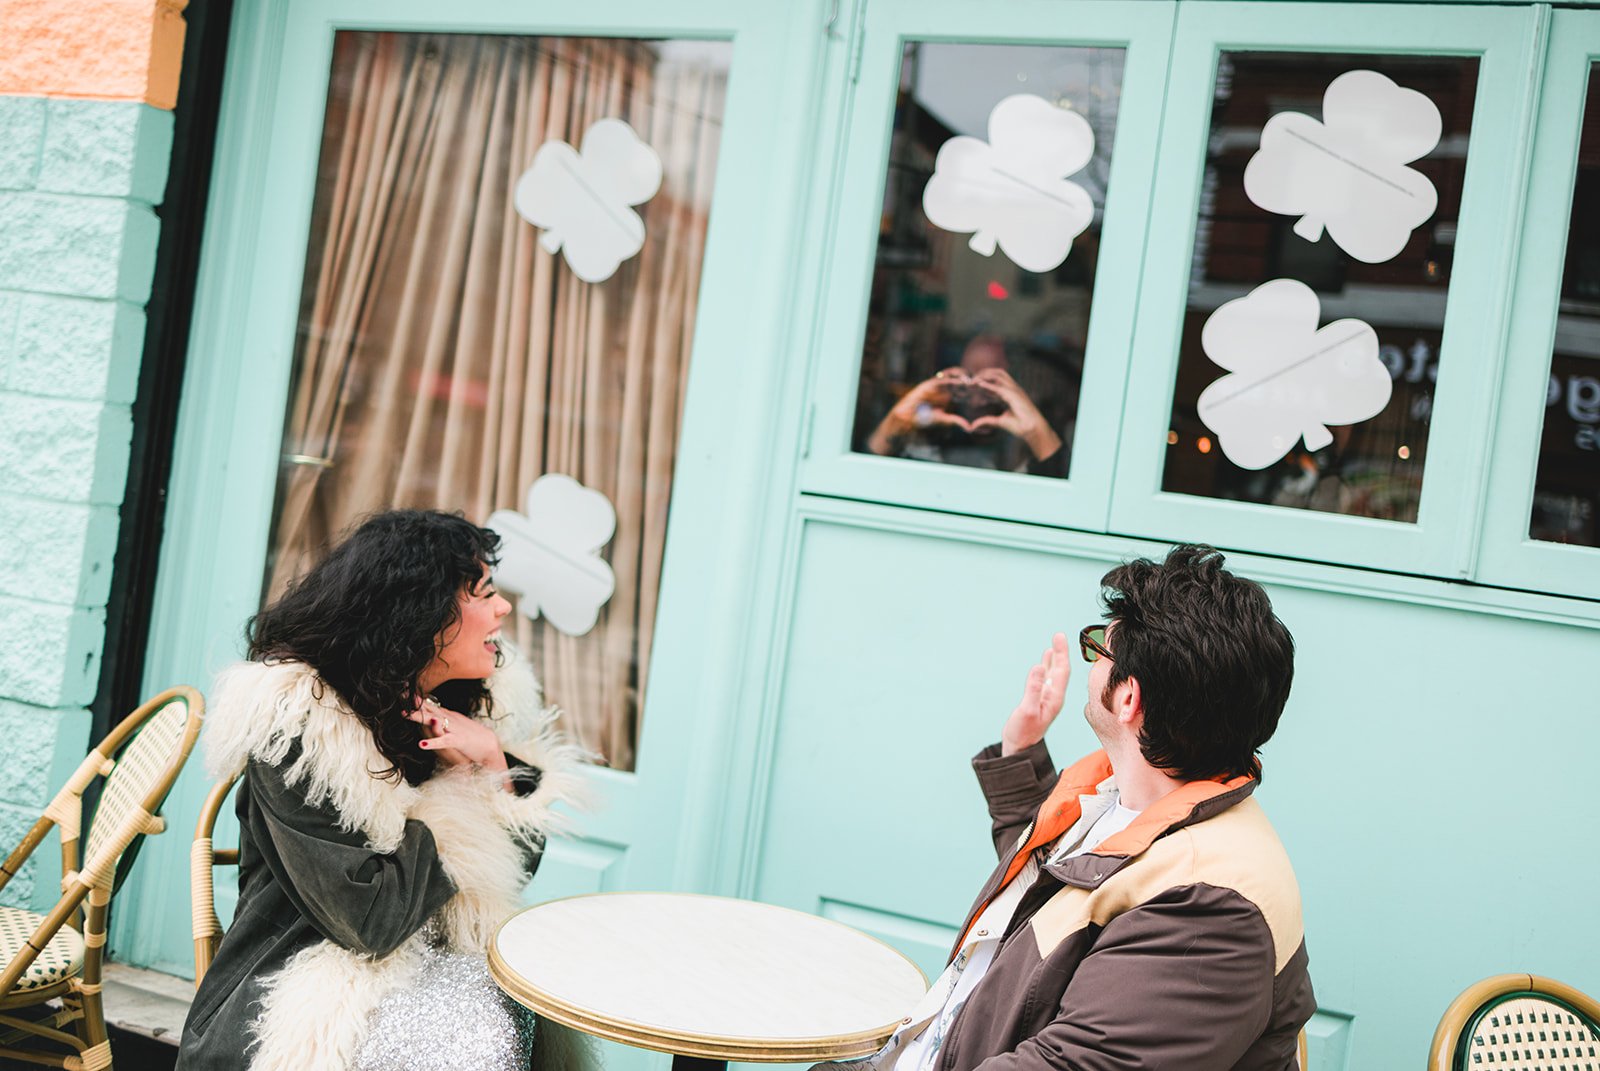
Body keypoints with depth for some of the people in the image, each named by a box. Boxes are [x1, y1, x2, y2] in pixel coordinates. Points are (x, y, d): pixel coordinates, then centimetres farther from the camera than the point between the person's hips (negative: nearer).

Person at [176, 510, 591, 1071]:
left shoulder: (489, 700, 4)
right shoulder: (298, 727, -17)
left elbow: (522, 861, 8)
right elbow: (367, 922, -22)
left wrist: (494, 762, -10)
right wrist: (468, 796, -11)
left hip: (441, 962, 6)